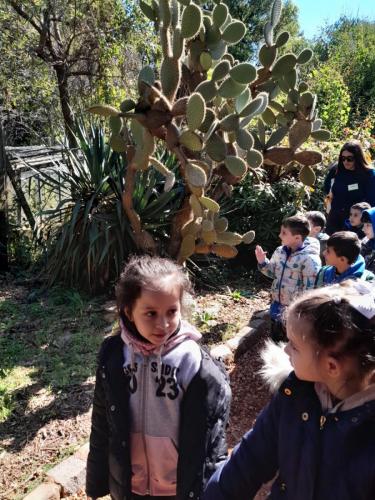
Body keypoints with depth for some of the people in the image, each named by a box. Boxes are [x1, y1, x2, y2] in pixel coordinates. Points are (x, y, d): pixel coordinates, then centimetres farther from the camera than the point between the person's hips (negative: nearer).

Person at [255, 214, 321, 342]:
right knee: (275, 341, 24)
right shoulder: (280, 251, -1)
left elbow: (309, 290, -22)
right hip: (277, 306, 7)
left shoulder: (310, 259, -23)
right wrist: (262, 262, -4)